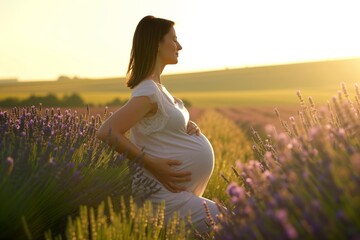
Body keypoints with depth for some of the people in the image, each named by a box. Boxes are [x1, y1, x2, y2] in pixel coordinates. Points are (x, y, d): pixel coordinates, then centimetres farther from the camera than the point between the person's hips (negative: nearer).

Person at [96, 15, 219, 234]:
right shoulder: (148, 91, -20)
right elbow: (106, 132, -25)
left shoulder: (157, 86, 9)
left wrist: (190, 127, 0)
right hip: (168, 196, -9)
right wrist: (152, 164, -23)